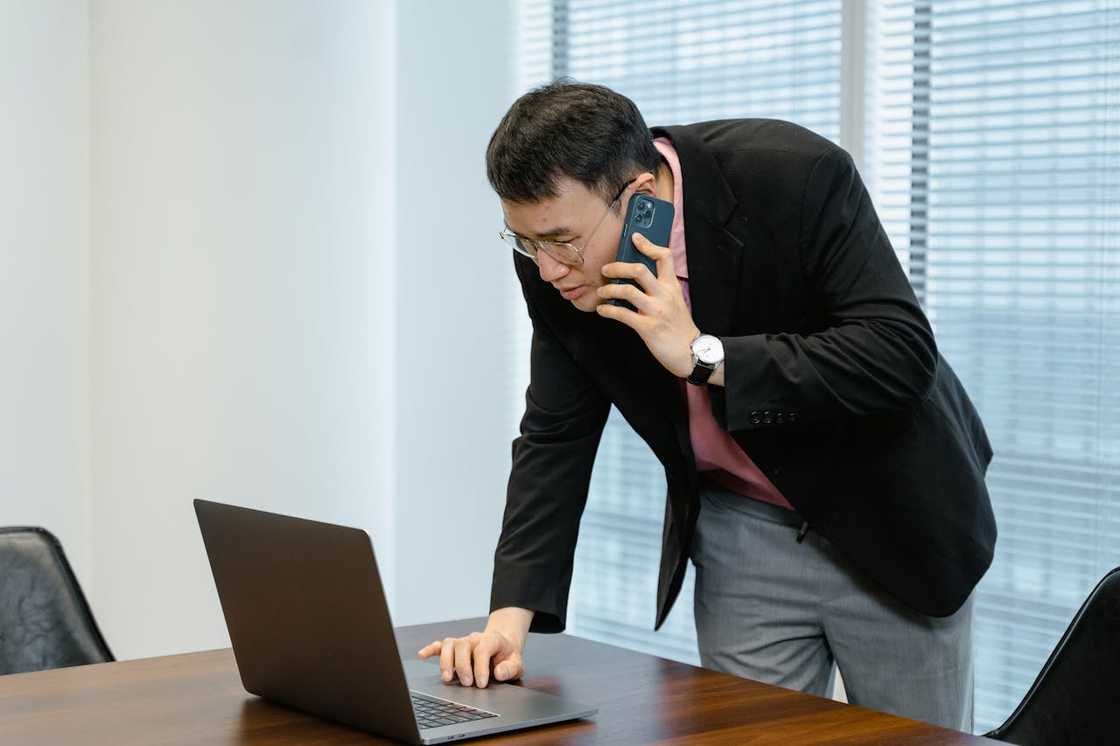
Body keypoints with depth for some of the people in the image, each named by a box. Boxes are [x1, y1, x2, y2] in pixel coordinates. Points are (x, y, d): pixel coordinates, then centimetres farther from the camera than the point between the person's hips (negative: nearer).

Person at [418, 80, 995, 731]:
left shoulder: (797, 177, -27)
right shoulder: (558, 263, -13)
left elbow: (901, 352, -30)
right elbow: (556, 437, -5)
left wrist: (703, 354, -34)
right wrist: (512, 614, -16)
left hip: (888, 524, -3)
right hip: (742, 538, 3)